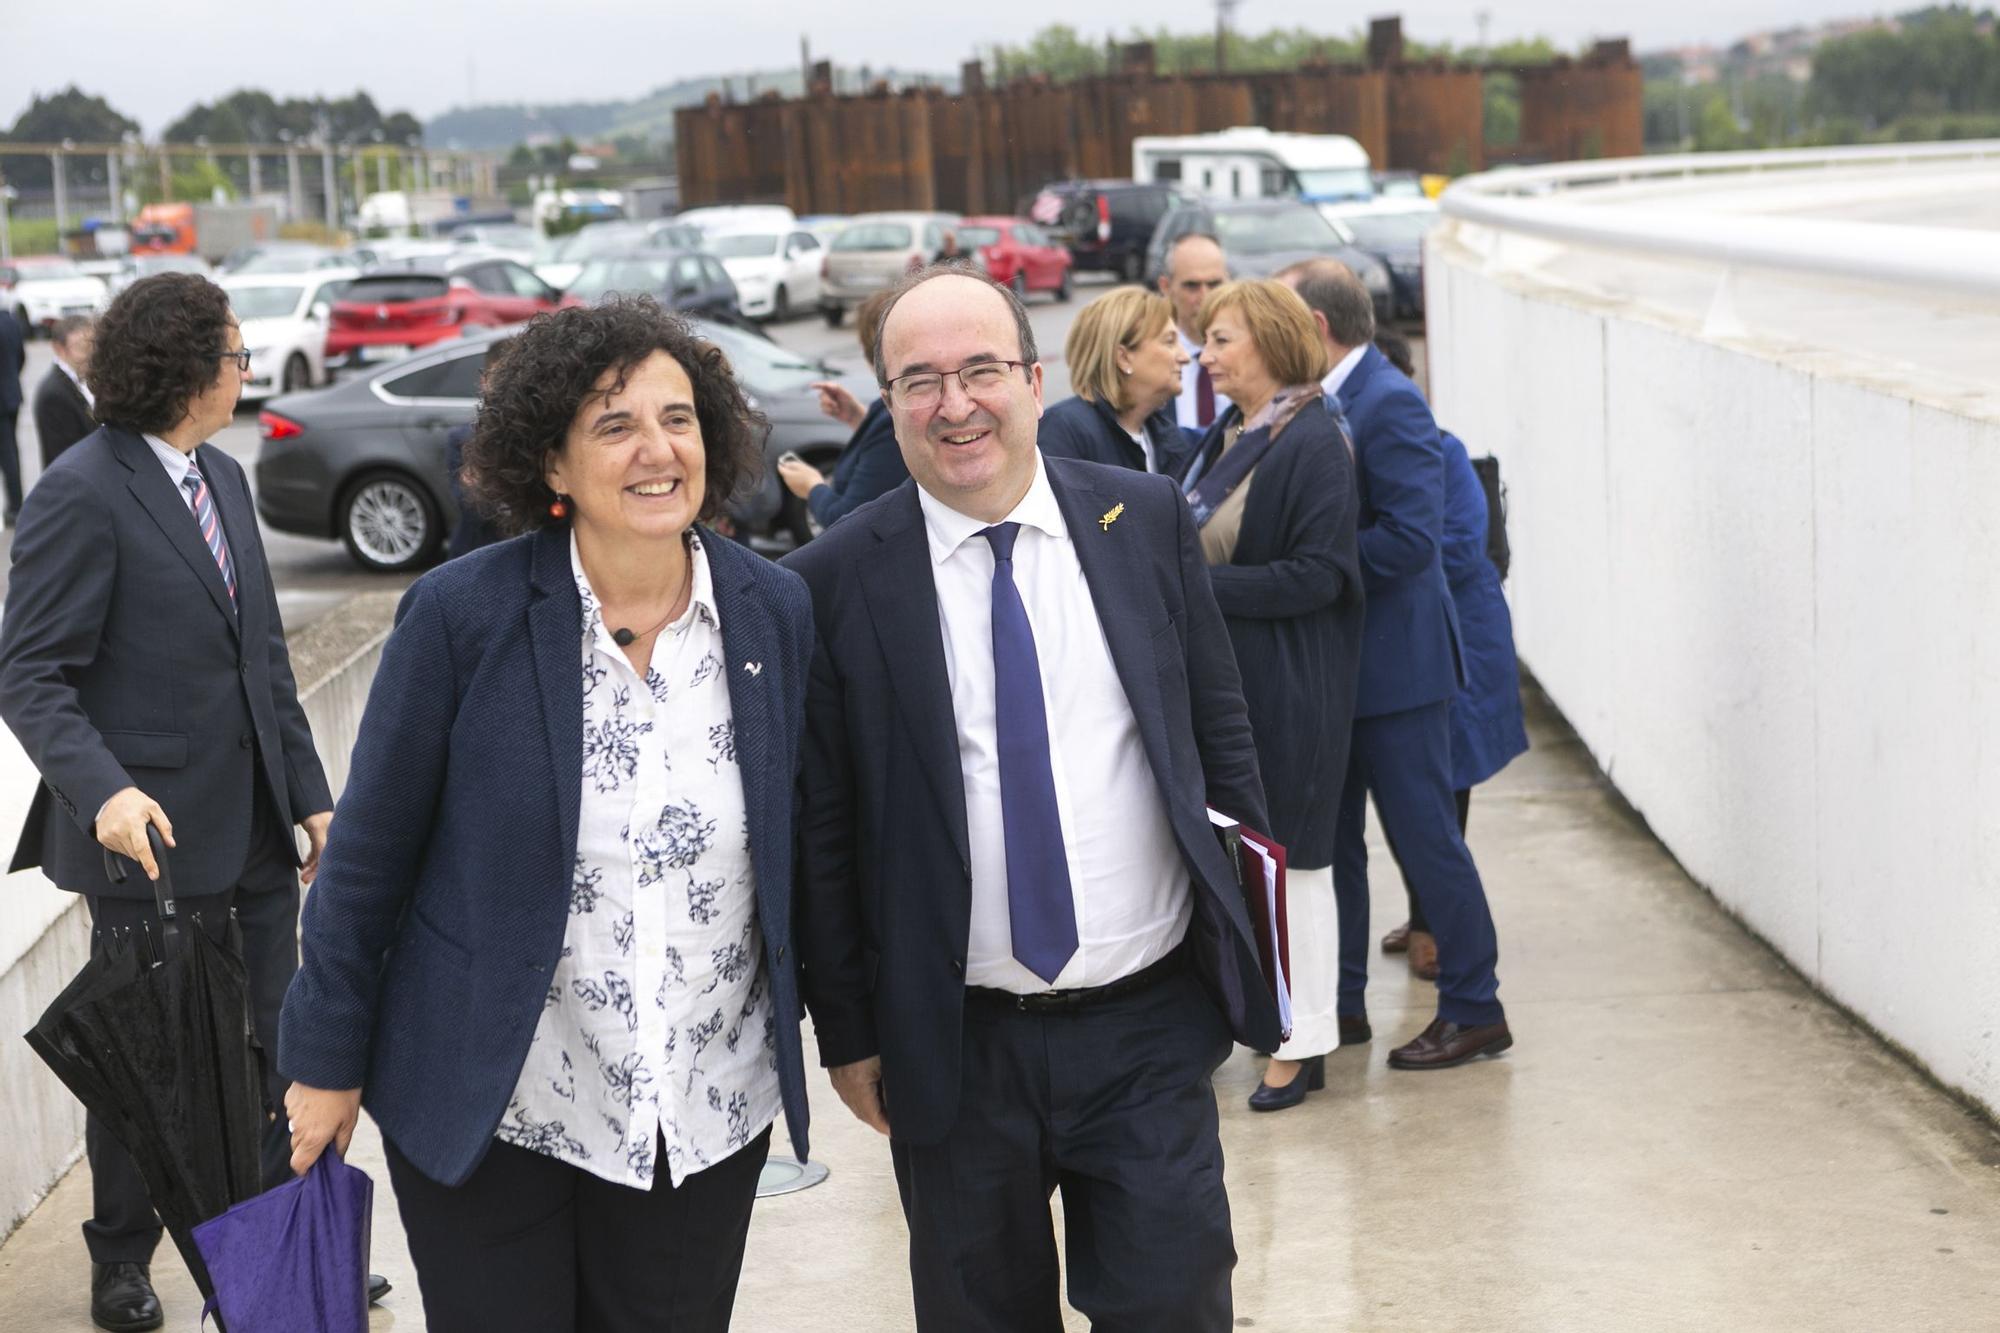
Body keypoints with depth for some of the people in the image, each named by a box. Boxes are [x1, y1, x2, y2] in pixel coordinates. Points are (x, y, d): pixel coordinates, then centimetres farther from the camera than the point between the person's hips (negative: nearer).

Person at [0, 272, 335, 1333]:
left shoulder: (222, 478, 11)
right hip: (154, 838, -7)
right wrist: (104, 790, -32)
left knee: (275, 1053, 11)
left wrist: (310, 796, 12)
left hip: (253, 837, 7)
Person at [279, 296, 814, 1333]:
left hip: (708, 1117, 3)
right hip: (489, 1110, -2)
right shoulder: (462, 613, -12)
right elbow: (369, 850, -4)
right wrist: (328, 1057, 0)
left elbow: (802, 844, 8)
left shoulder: (777, 612, -3)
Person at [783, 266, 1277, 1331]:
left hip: (1151, 1030, 1)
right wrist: (846, 1033, 1)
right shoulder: (837, 583, -6)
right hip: (956, 1048, -1)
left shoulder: (1146, 520, 1)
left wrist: (1257, 939, 7)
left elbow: (1222, 735, 8)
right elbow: (822, 830, -1)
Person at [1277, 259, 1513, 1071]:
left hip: (1393, 662, -9)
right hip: (1338, 663, 9)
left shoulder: (1388, 404, -17)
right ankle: (1341, 1003, 25)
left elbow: (1412, 537, -25)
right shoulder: (1327, 402, 10)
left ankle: (1474, 1010, 9)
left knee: (1425, 836, -1)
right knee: (1330, 837, 15)